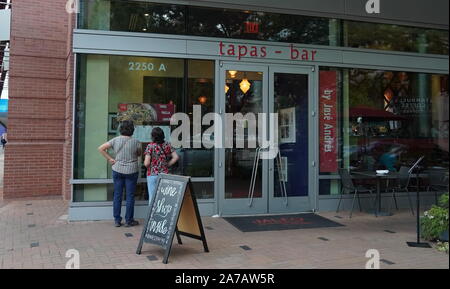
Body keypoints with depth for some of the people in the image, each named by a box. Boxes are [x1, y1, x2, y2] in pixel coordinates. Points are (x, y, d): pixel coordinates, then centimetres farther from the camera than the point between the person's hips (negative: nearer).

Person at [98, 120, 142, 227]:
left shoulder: (115, 140, -4)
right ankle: (128, 220, 13)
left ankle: (117, 220, 15)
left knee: (117, 195, 10)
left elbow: (101, 148, -2)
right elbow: (139, 154, 6)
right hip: (131, 171, -2)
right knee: (130, 196, 6)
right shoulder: (135, 142, -10)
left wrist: (110, 159, 1)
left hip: (117, 170, 3)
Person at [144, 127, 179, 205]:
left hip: (152, 174, -3)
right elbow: (176, 157, -1)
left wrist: (145, 162, 7)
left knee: (152, 198, 6)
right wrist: (167, 165, 6)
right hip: (165, 174, 3)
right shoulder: (167, 145, 0)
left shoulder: (150, 146, -11)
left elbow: (146, 163, -15)